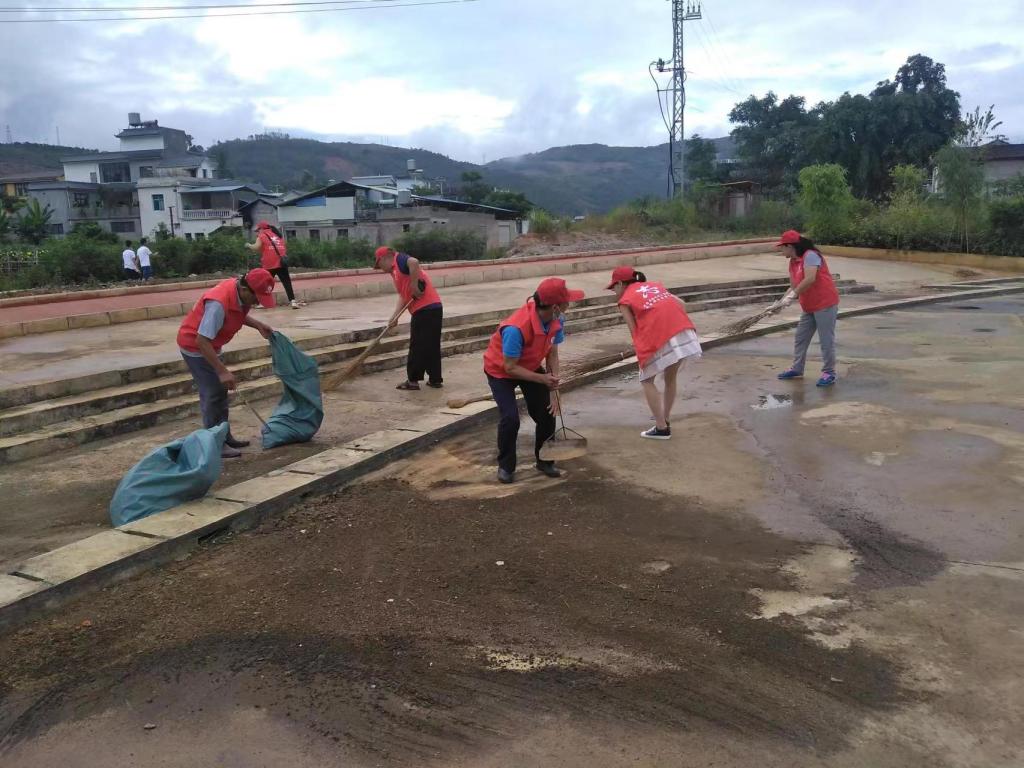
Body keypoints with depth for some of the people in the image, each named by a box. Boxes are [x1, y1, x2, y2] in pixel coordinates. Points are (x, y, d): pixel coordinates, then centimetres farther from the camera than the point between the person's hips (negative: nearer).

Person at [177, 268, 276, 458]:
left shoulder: (241, 294, -10)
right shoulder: (219, 302, -35)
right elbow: (202, 340, -35)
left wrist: (258, 325, -3)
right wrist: (222, 371, -35)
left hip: (209, 346, 9)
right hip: (194, 346, -9)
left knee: (220, 392, 15)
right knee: (212, 394, -7)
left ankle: (225, 437, 25)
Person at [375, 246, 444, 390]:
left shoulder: (399, 259, -3)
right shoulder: (396, 271, 24)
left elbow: (414, 262, -26)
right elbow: (403, 296, 18)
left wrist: (414, 286, -20)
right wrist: (394, 317, 6)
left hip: (425, 309, -9)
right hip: (432, 308, 9)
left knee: (417, 346, 0)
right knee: (431, 346, 14)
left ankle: (413, 380, 9)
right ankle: (435, 379, 20)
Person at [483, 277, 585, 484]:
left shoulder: (556, 321, -20)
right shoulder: (516, 328, -41)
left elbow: (552, 354, -8)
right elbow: (510, 368, -31)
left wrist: (554, 387, -15)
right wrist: (542, 379, -29)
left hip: (532, 367, 6)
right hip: (501, 370, -6)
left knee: (547, 414, 0)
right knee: (510, 418, -19)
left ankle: (544, 461, 22)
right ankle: (505, 466, 4)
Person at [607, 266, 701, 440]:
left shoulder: (625, 300, 10)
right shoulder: (655, 285, 26)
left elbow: (635, 330, 2)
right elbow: (682, 304, 17)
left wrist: (642, 351, 10)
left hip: (659, 339, -6)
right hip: (684, 332, 6)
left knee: (647, 381, 14)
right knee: (670, 379, 24)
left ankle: (661, 428, 11)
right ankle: (666, 422, 34)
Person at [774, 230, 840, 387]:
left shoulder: (810, 256, -18)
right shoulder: (793, 262, 10)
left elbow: (810, 279, -30)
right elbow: (794, 286, 13)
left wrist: (792, 296, -26)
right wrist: (780, 303, 4)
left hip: (825, 304, -10)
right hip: (809, 307, 10)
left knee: (826, 340, -3)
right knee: (800, 338, 13)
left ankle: (829, 373, 5)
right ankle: (797, 368, 23)